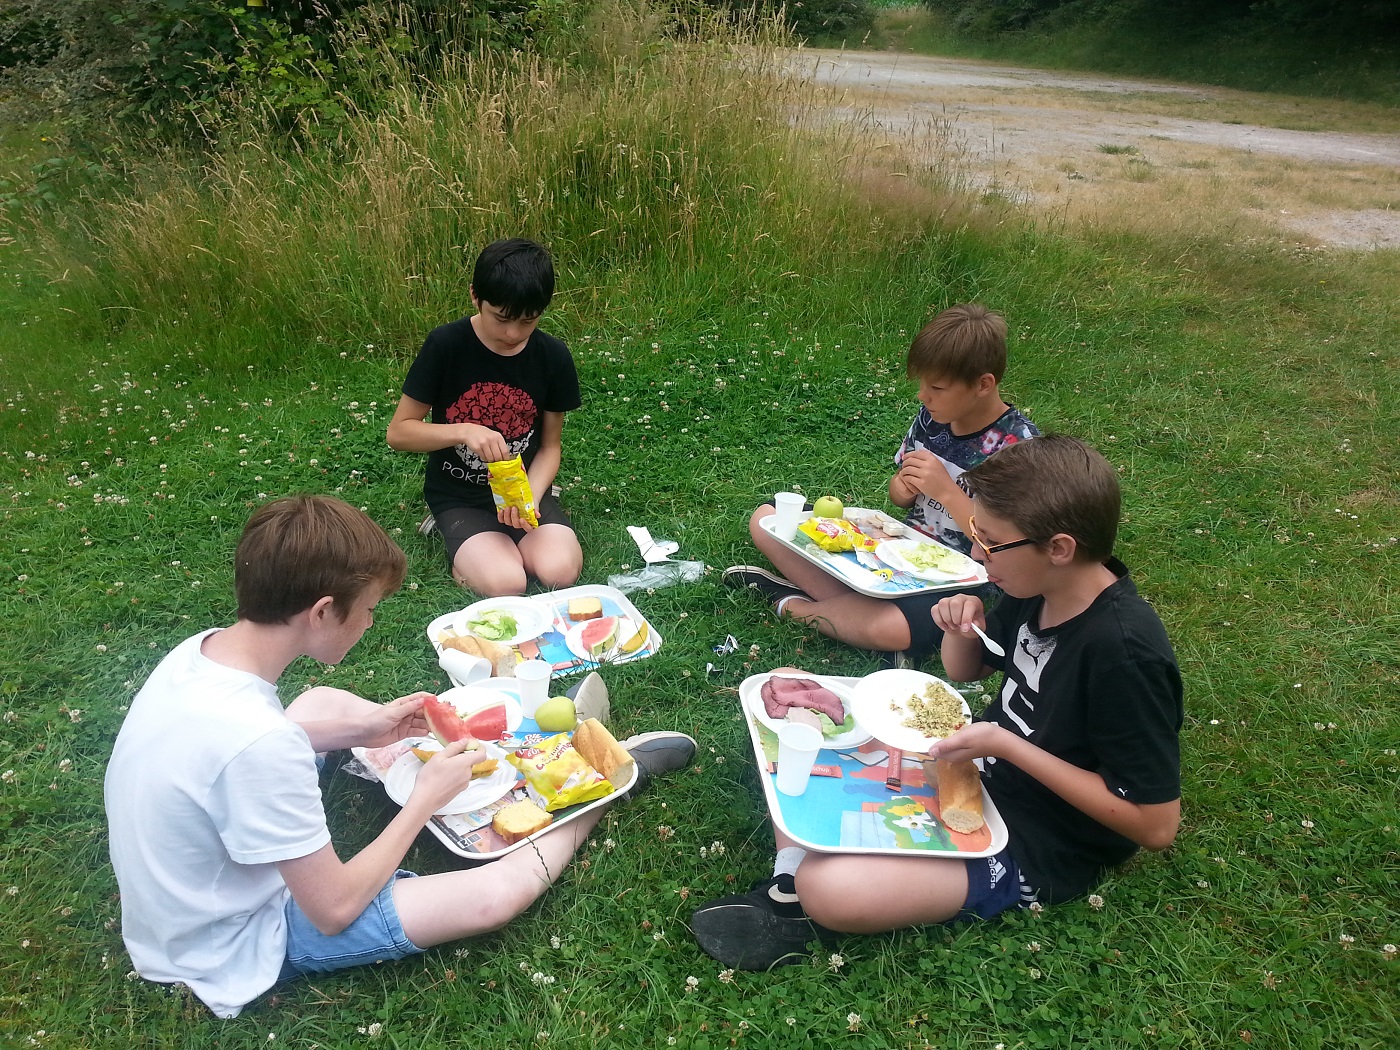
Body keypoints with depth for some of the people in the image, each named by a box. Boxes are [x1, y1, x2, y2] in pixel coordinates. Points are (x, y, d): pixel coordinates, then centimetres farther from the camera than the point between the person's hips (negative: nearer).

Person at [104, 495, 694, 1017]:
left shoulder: (197, 653, -14)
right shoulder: (256, 742, -38)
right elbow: (334, 910, -26)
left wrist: (361, 728, 1)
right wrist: (425, 799, -14)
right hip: (236, 958, -8)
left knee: (325, 702, 15)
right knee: (497, 894, -14)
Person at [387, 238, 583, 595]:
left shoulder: (553, 356, -7)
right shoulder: (446, 345, -15)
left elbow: (550, 445, 1)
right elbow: (398, 432, -10)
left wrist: (531, 496, -19)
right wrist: (465, 432, -28)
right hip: (459, 496, -2)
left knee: (561, 573, -24)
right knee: (506, 585, -25)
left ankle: (508, 538, 7)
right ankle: (457, 541, 7)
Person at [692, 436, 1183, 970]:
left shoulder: (1125, 654, -30)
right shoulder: (1036, 590, -5)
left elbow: (1157, 825, -25)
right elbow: (964, 671, 13)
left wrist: (1007, 745, -29)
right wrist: (963, 631, -12)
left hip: (1035, 849, -9)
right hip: (976, 763, 9)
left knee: (831, 889, -33)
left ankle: (812, 909, 1)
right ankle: (790, 887, -6)